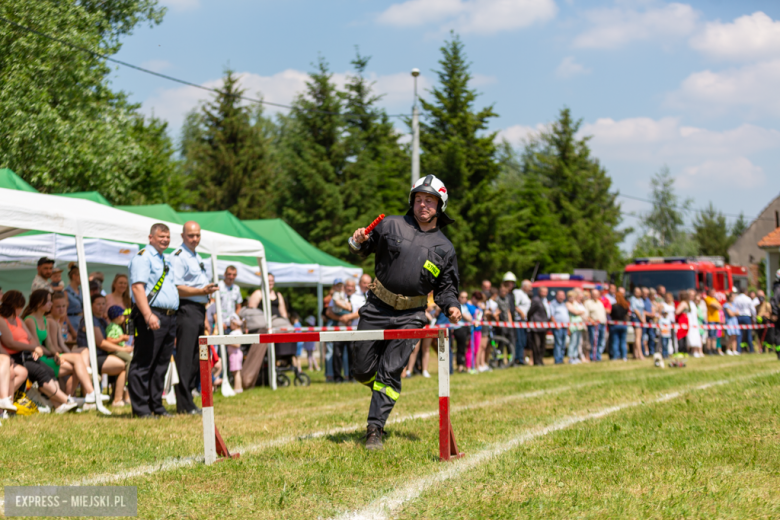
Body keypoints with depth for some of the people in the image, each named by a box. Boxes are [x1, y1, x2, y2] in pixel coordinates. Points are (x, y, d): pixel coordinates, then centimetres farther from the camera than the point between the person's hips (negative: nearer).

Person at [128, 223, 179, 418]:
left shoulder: (165, 261, 23)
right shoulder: (143, 257, -5)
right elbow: (137, 287, -16)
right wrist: (148, 315, -26)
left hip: (169, 317, 9)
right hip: (152, 316, -9)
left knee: (161, 364, 11)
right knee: (144, 364, -7)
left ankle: (156, 406, 16)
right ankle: (141, 409, -6)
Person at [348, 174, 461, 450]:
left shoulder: (444, 248, 8)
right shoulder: (391, 226, 3)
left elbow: (446, 286, 14)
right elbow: (364, 249, 12)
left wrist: (452, 306, -5)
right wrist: (358, 241, -11)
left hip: (410, 316, 0)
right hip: (377, 308, 1)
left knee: (390, 373, -8)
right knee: (362, 368, 3)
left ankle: (375, 430, -3)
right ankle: (382, 393, 35)